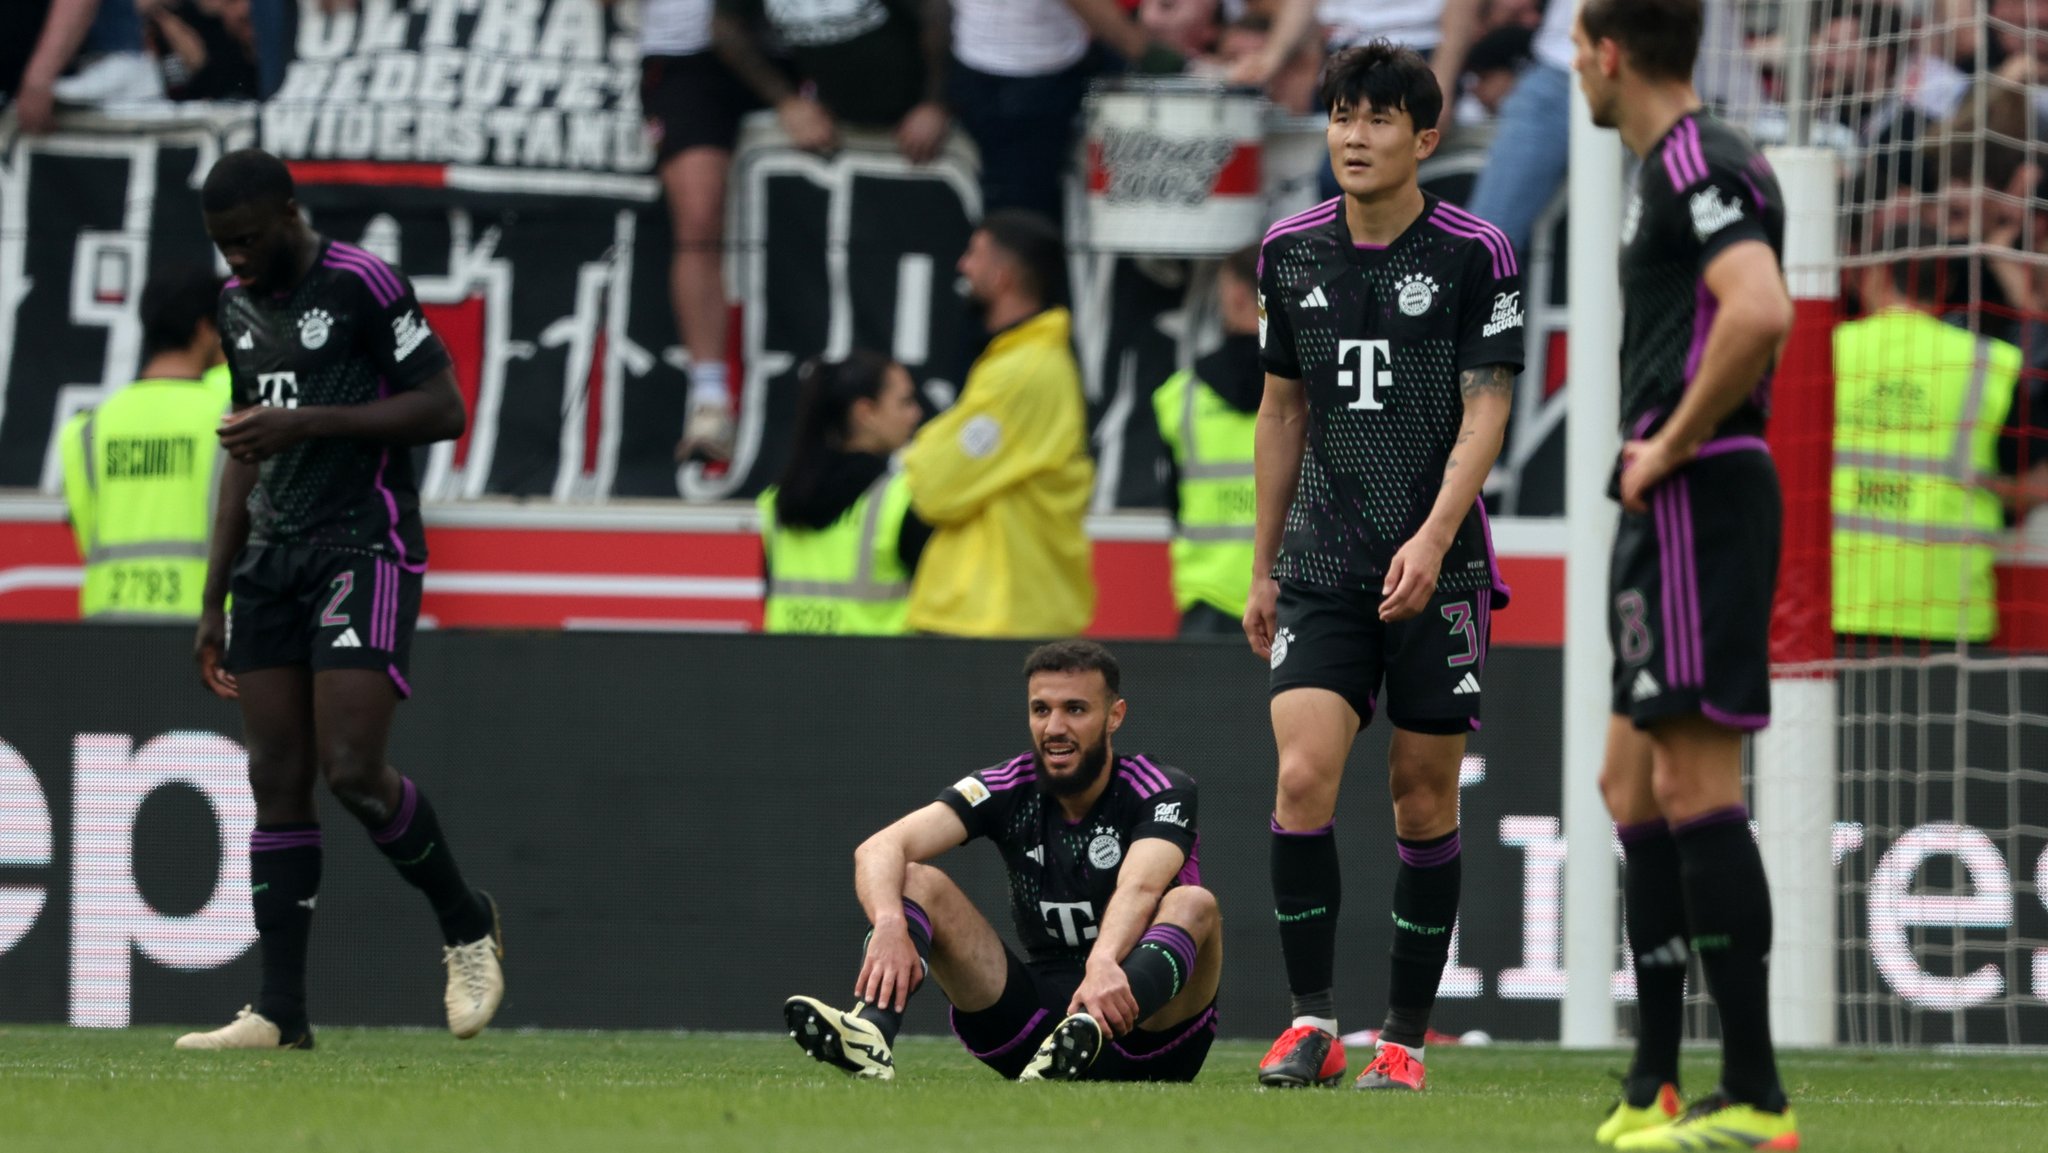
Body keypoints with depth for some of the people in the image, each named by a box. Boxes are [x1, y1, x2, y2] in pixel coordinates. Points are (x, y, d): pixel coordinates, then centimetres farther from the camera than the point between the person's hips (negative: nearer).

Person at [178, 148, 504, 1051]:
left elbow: (442, 409, -12)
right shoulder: (239, 307, 16)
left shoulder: (363, 287, -9)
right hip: (271, 561, 7)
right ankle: (282, 1010, -1)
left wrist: (307, 422, -19)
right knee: (276, 783, 0)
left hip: (364, 549, -7)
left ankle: (467, 926, 8)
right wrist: (213, 603, 21)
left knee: (351, 771, -16)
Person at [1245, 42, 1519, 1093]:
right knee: (1302, 776, -13)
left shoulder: (1474, 255, -4)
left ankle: (1406, 1036, 11)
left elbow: (1485, 412, -8)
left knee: (1423, 795, 2)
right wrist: (1265, 565, 16)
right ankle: (1312, 1020, -5)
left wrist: (1433, 538, -21)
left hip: (1438, 571, -2)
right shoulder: (1291, 253, 7)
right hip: (1323, 569, 3)